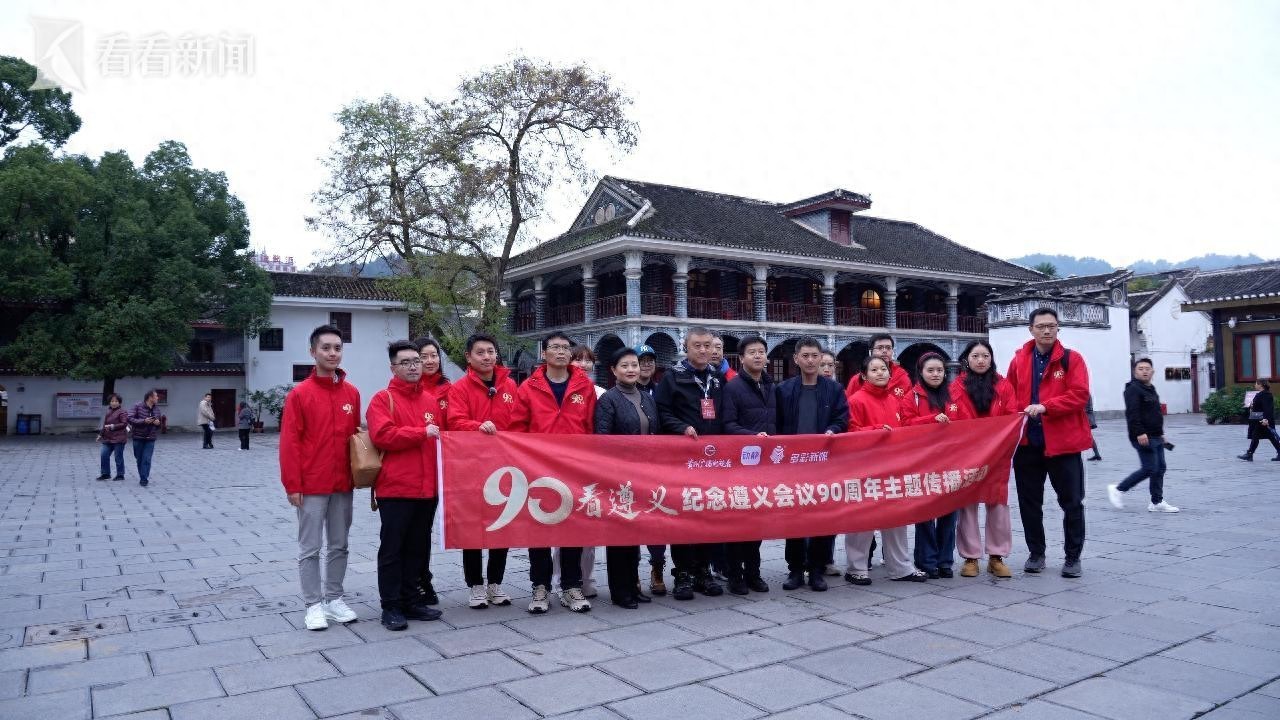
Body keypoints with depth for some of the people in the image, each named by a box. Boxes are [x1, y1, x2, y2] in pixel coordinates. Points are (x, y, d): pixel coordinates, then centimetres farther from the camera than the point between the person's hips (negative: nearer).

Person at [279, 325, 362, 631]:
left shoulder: (352, 393, 6)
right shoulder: (300, 393, -7)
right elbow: (289, 442, -9)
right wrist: (292, 485, -12)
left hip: (343, 485, 4)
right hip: (311, 487, -4)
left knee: (339, 546, 12)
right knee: (310, 548, 4)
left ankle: (334, 598, 24)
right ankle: (313, 605, 13)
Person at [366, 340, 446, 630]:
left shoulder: (432, 400, 13)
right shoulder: (383, 399, -3)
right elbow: (382, 435, -17)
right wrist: (421, 433, -16)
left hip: (427, 488, 6)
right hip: (395, 488, -5)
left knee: (418, 548, 13)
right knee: (392, 549, 2)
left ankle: (411, 600, 25)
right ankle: (391, 607, 11)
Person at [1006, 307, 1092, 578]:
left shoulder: (1071, 359, -2)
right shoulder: (1019, 361, 6)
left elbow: (1079, 394, -13)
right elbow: (1009, 397, 9)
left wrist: (1045, 407, -23)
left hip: (1063, 442, -3)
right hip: (1027, 443, 3)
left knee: (1072, 502, 5)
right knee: (1029, 502, 10)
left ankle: (1073, 557, 19)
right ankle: (1036, 553, 24)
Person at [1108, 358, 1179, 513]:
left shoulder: (1151, 390, 20)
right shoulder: (1133, 389, -11)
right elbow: (1132, 413, -21)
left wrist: (1160, 433, 24)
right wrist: (1139, 433, -28)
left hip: (1155, 437, 10)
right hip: (1143, 438, -10)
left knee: (1160, 468, 9)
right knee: (1150, 469, -10)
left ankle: (1157, 502, 14)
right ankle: (1118, 489, 1)